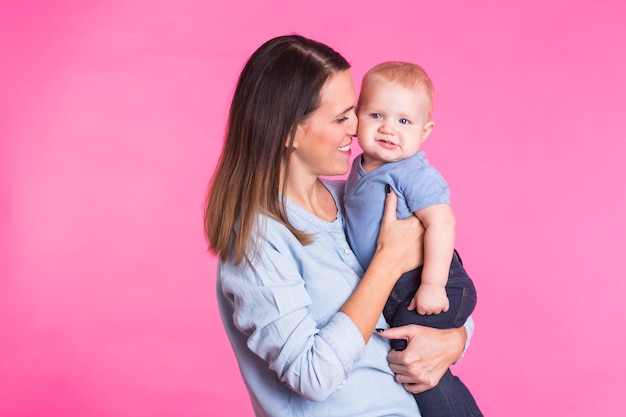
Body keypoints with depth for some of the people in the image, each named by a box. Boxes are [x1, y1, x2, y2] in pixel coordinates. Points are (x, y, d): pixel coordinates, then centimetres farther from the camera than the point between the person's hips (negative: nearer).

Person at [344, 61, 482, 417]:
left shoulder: (416, 175, -19)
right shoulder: (361, 168, 7)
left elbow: (441, 222, -28)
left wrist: (432, 284, -32)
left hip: (424, 287, -9)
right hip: (386, 289, 9)